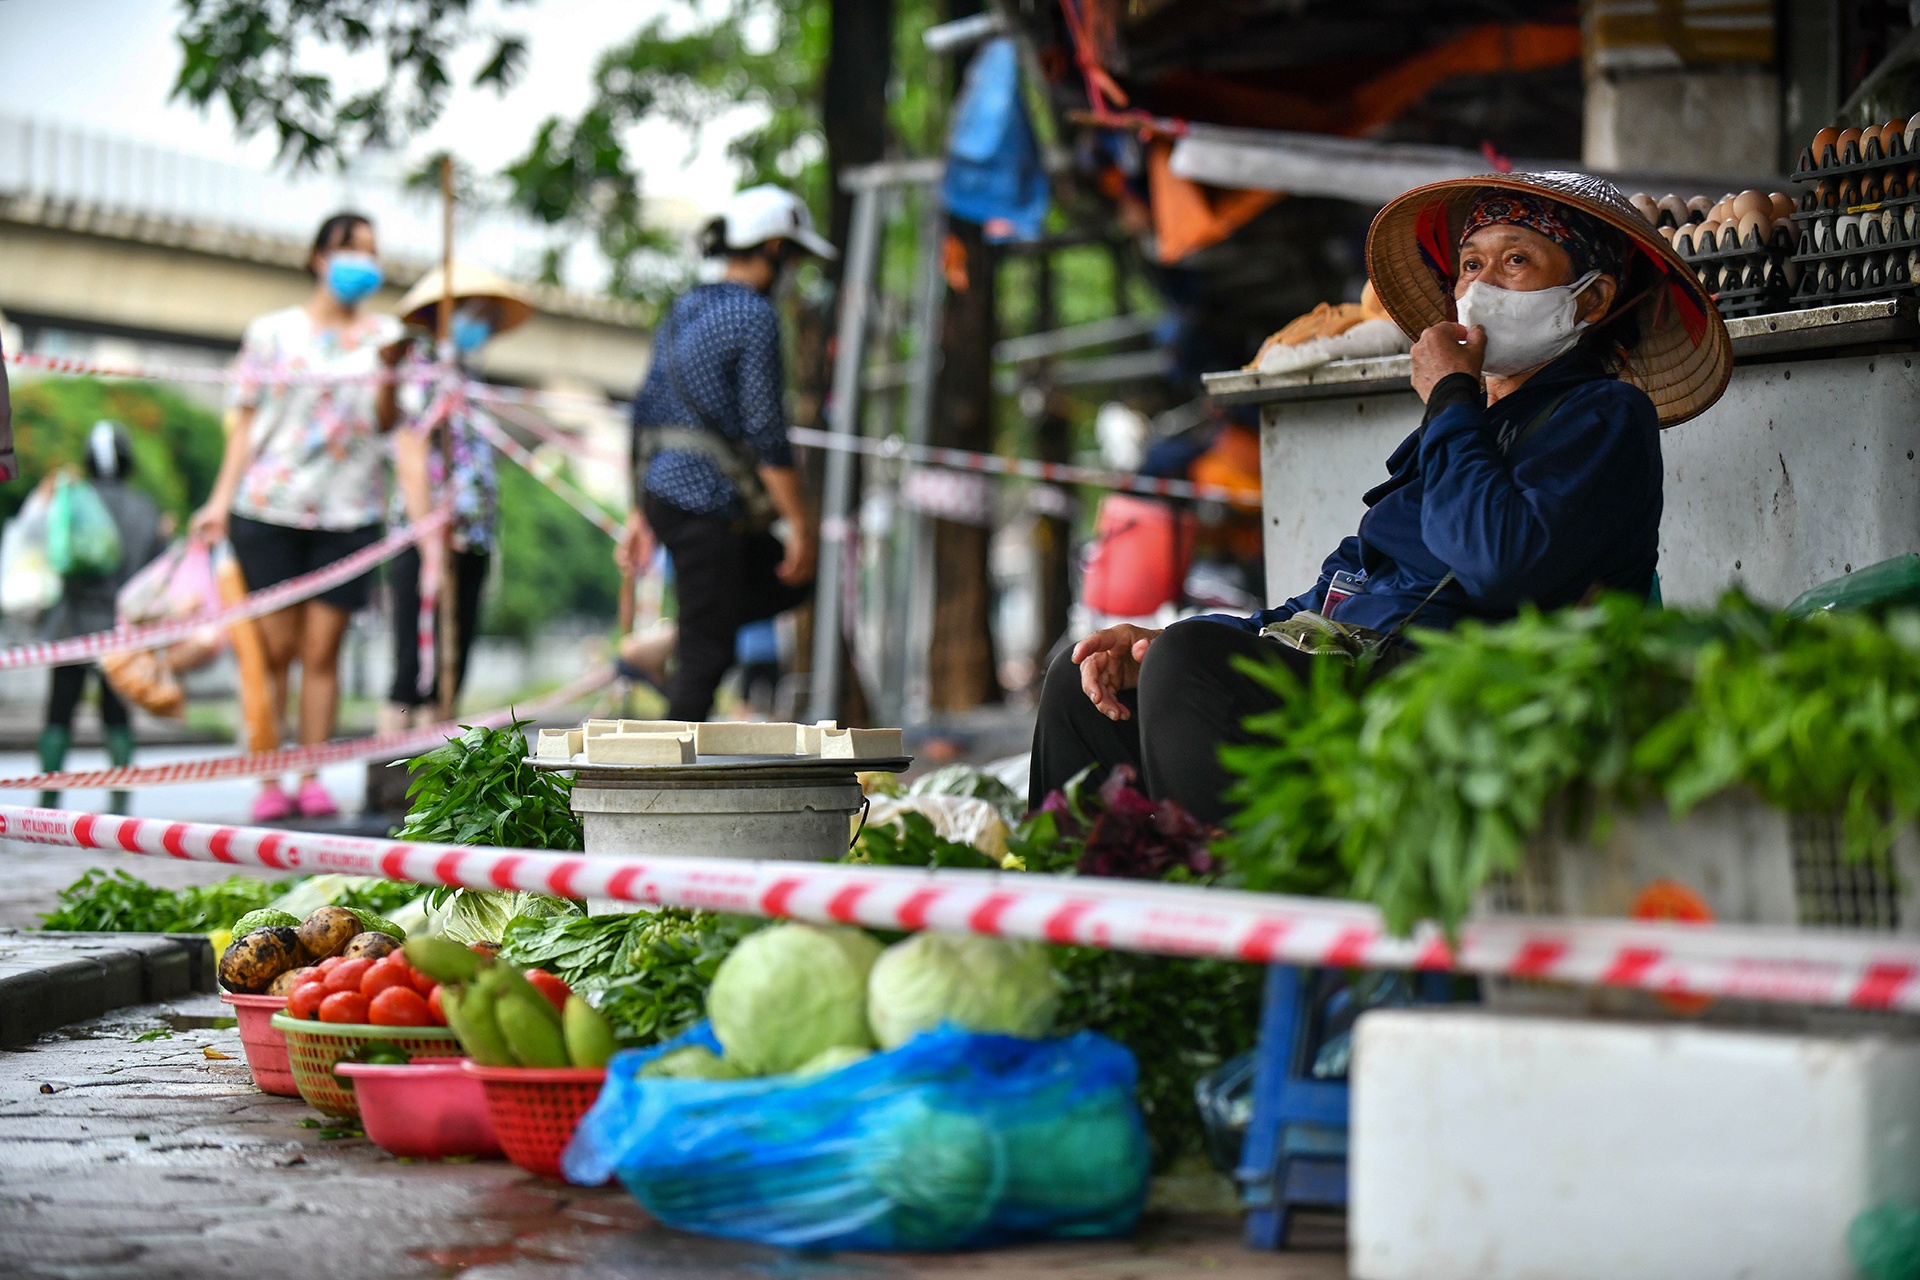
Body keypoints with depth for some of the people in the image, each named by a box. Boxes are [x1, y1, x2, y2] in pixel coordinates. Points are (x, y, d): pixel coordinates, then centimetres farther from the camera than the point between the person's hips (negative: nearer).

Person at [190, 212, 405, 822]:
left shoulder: (384, 333, 13)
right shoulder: (273, 331, 9)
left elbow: (388, 423, 6)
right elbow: (247, 420, 8)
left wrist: (391, 373, -12)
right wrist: (221, 500, 0)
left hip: (350, 513, 1)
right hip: (271, 507, -1)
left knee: (322, 651, -1)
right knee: (274, 648, -2)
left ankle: (312, 781, 3)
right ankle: (268, 782, 2)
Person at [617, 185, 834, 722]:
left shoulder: (685, 310, 14)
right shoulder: (754, 316, -13)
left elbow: (647, 414, 17)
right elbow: (765, 431, -17)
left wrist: (640, 514, 21)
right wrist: (799, 524, -12)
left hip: (663, 492, 9)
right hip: (708, 501, -9)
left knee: (791, 584, 22)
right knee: (707, 657, -2)